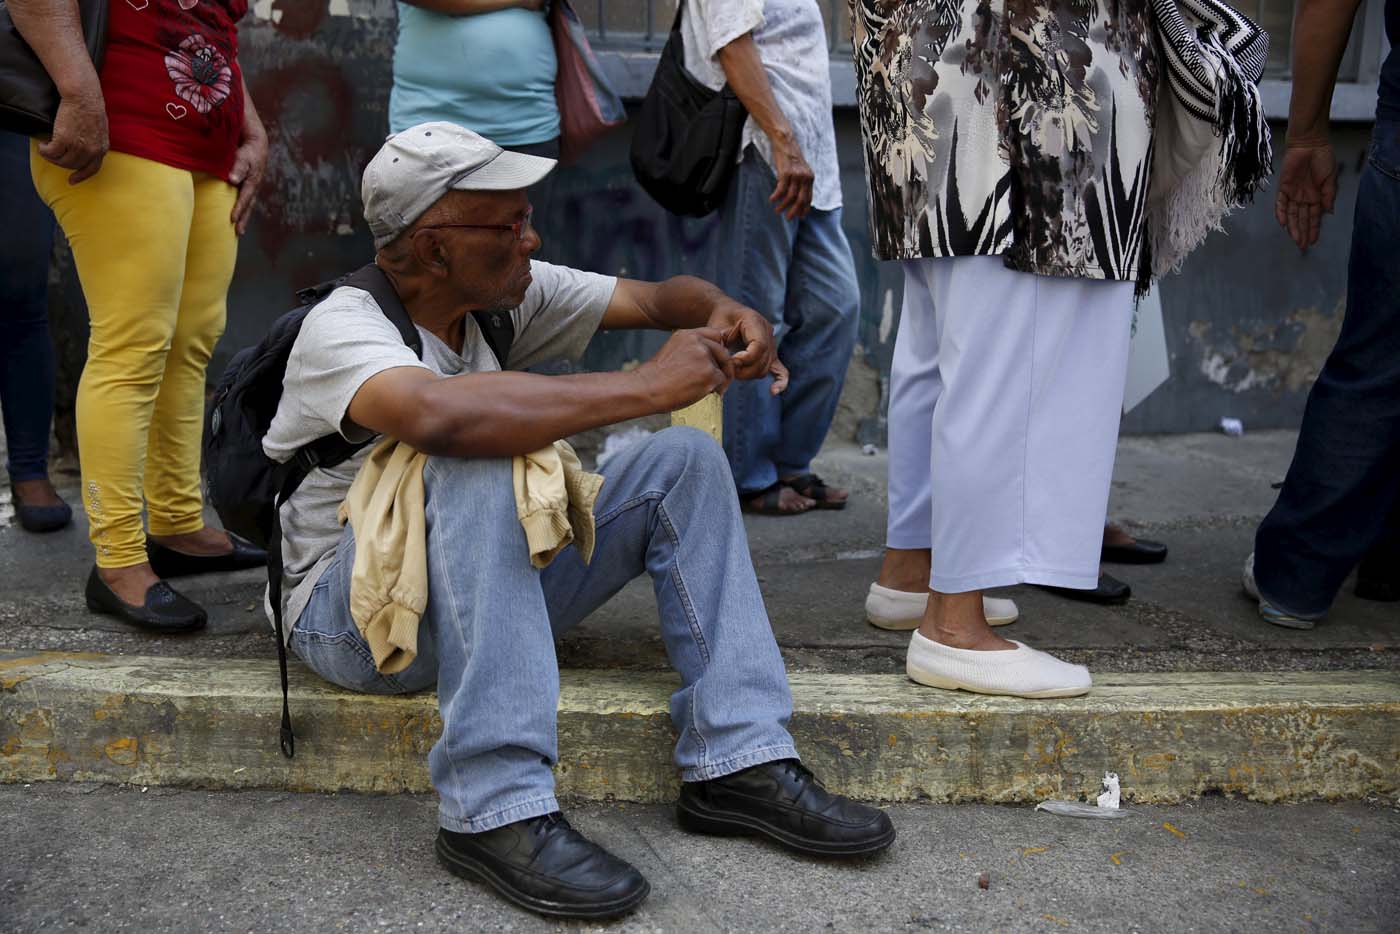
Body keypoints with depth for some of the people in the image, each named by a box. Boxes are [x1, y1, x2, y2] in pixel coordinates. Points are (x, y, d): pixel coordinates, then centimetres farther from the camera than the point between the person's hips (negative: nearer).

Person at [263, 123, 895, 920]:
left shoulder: (506, 295, 0)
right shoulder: (344, 325, -21)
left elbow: (659, 297, 7)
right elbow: (440, 415, -44)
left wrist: (722, 311, -18)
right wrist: (646, 386, -37)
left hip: (490, 588, 7)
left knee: (684, 462, -8)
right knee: (479, 462, -36)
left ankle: (741, 765, -14)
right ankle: (496, 812, -36)